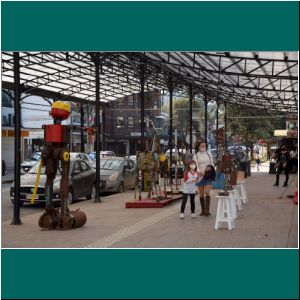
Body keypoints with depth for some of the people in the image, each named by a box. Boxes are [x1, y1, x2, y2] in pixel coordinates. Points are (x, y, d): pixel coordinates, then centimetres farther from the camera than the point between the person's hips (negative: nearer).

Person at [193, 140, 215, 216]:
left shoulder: (208, 153, 10)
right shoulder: (196, 155, 4)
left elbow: (212, 164, 14)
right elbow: (196, 166, -7)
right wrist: (200, 171, -27)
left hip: (208, 175, 0)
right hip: (200, 175, 0)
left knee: (207, 193, -13)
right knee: (201, 194, 4)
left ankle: (207, 210, -17)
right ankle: (203, 210, 11)